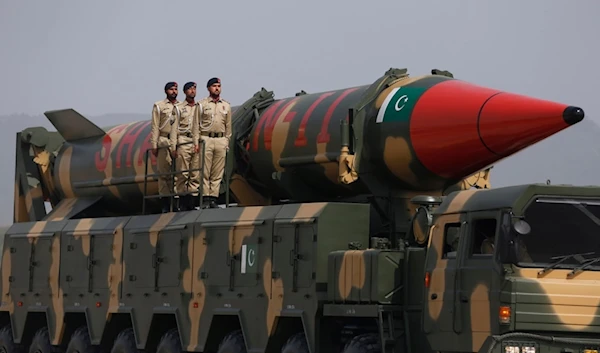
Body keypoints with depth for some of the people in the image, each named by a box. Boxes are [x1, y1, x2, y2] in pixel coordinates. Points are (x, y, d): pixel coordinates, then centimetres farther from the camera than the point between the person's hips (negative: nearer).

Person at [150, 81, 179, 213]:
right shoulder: (159, 106, 8)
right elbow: (155, 127, 3)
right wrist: (154, 145, -4)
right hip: (164, 142, -3)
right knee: (164, 172, -4)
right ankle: (165, 203, -4)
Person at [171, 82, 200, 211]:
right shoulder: (178, 108, 9)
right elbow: (174, 127, 5)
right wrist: (173, 146, -3)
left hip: (197, 143, 3)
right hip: (183, 142, -3)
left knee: (195, 174, -3)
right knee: (182, 174, -6)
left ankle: (191, 202, -1)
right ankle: (182, 202, -4)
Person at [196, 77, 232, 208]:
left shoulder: (226, 105, 14)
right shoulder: (202, 104, 5)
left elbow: (228, 126, 16)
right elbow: (196, 124, 3)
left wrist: (227, 142, 10)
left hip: (221, 140, 3)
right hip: (206, 139, -3)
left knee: (218, 172, 0)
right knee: (205, 171, -6)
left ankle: (213, 198, 1)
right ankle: (205, 198, -7)